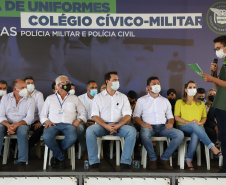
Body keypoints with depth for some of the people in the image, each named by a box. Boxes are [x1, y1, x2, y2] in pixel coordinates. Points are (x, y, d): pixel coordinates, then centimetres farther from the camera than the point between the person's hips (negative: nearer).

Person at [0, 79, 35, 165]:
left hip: (22, 124, -1)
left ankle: (22, 160, -35)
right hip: (7, 124, 2)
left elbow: (29, 118, -7)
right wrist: (8, 125, -22)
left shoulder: (30, 100, 3)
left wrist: (16, 125, -24)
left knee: (22, 130, -35)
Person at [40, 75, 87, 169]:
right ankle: (61, 157, -12)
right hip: (53, 125, 0)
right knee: (46, 137, -36)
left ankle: (56, 154, -9)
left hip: (68, 125, 0)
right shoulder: (50, 98, 22)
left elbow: (83, 112, 22)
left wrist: (78, 120, 1)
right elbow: (43, 115, 20)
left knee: (72, 138, -37)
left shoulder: (74, 98, 23)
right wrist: (47, 121, -2)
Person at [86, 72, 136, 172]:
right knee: (90, 130, -32)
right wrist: (106, 126, -17)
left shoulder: (123, 97, 16)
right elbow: (94, 116, 1)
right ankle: (94, 162, -27)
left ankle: (125, 162, -27)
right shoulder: (98, 97, 12)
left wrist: (118, 126, -15)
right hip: (102, 125, -1)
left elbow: (127, 115, 5)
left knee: (132, 130, -30)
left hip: (119, 125, 1)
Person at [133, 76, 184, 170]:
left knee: (180, 134, -25)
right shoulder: (142, 100, 16)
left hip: (163, 127, 3)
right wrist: (142, 123, -14)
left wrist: (170, 123, -3)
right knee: (144, 134, -40)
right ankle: (153, 159, -18)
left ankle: (164, 158, -13)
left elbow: (170, 116, 22)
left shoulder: (165, 101, 25)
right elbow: (136, 116, 8)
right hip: (149, 127, -3)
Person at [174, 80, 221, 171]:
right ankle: (212, 147, -46)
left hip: (198, 128, 2)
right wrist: (188, 122, -11)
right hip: (183, 128, -2)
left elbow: (204, 117, 18)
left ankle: (188, 160, -34)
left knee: (196, 135, -38)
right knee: (194, 126, -39)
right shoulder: (179, 102, 15)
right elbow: (176, 117, 5)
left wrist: (200, 123, -6)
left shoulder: (201, 104, 25)